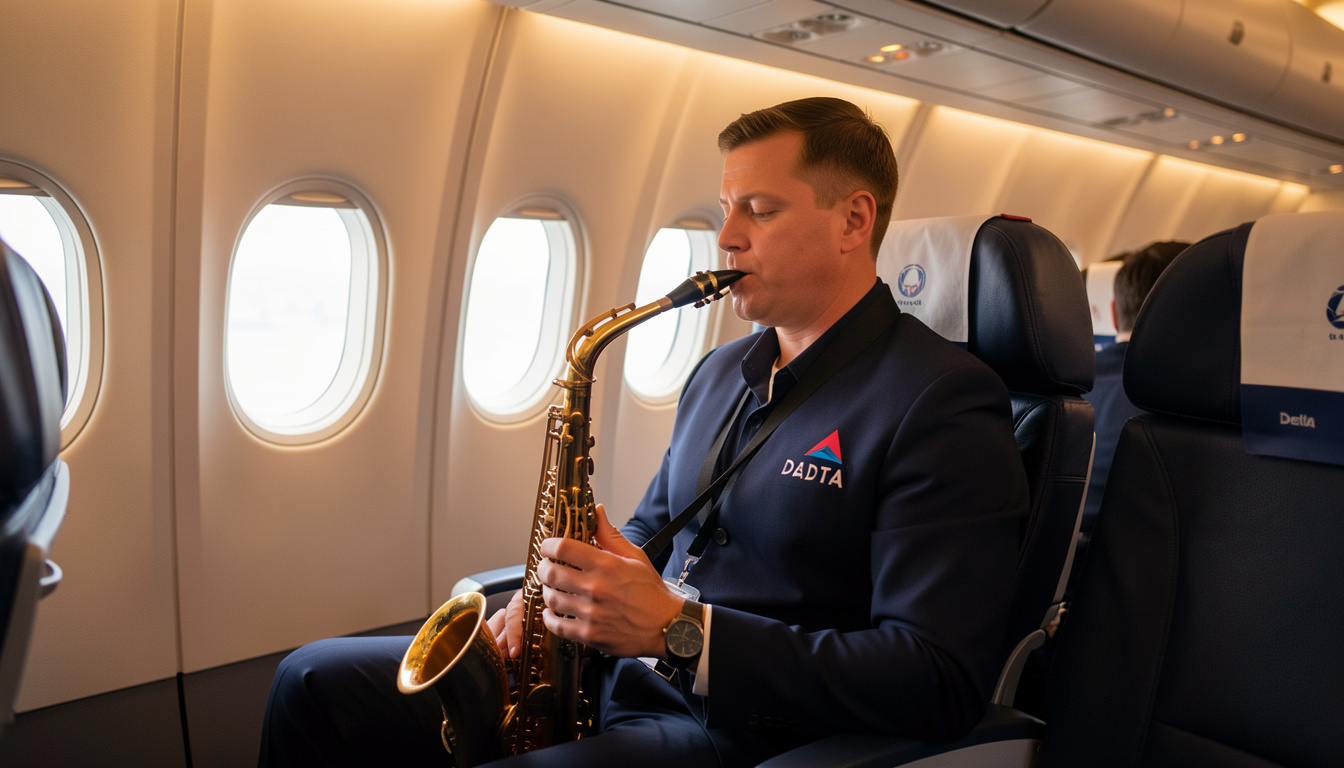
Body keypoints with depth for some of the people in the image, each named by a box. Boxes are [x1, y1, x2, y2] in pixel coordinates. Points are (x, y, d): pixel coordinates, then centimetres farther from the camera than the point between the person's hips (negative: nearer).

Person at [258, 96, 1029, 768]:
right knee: (315, 682, 3)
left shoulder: (945, 403, -14)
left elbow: (943, 683, -20)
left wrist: (679, 630, -23)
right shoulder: (722, 371, 13)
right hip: (607, 670, 8)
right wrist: (574, 586, 1)